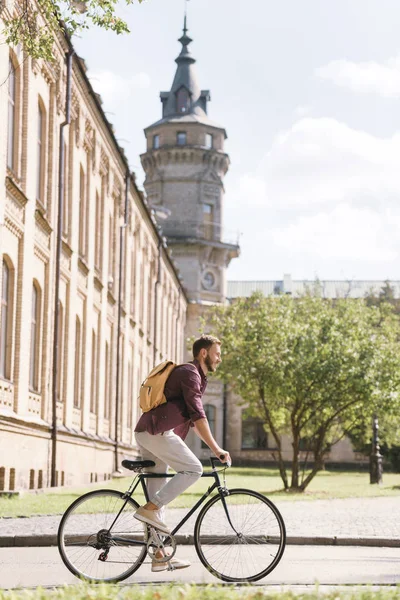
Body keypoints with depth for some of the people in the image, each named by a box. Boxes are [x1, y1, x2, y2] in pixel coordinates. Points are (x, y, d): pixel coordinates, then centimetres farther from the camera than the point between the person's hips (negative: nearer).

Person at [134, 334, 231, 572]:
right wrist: (216, 449, -17)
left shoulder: (198, 378, 24)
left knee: (159, 493, 10)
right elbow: (197, 415, -17)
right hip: (156, 432, -10)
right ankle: (150, 509, -12)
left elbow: (194, 420, 29)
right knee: (193, 469, -12)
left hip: (147, 434, 10)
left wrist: (214, 447, 21)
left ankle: (160, 556, 12)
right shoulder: (189, 373, -8)